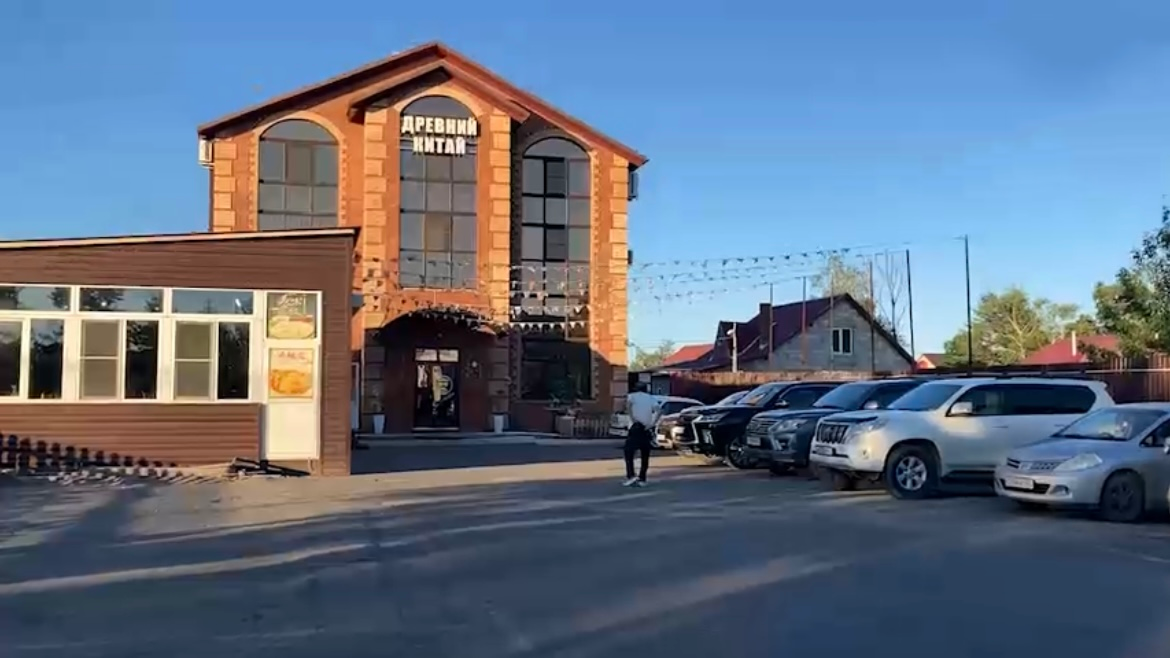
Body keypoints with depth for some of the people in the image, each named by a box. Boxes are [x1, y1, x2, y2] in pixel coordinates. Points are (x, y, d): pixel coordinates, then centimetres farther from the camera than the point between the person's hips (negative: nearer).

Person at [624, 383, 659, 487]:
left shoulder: (632, 396, 8)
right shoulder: (651, 398, 16)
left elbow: (628, 403, -17)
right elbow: (657, 410, -2)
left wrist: (632, 418, -13)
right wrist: (652, 424, -6)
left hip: (636, 427, -4)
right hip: (647, 429, 4)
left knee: (629, 452, -2)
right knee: (645, 455, 10)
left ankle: (631, 476, -16)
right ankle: (642, 479, 8)